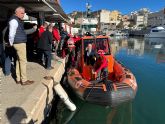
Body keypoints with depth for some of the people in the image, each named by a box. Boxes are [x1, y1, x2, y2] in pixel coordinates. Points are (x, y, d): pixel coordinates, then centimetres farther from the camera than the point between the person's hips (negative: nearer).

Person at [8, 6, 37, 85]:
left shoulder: (18, 20, 18)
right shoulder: (14, 20, -13)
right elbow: (11, 33, -19)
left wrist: (33, 29, 24)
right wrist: (11, 43, -8)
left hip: (20, 43, 10)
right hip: (20, 43, -10)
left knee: (19, 60, 12)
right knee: (23, 61, -6)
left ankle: (18, 79, 21)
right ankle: (24, 80, 1)